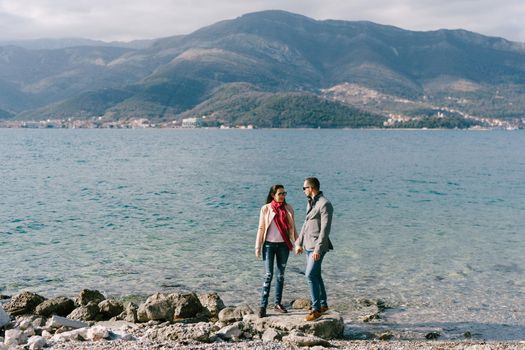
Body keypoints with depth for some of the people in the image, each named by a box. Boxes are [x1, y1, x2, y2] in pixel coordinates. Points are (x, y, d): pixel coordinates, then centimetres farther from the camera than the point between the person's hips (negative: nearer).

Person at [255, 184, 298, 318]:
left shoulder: (288, 208, 3)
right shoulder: (266, 209, -3)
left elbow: (292, 227, 8)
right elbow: (261, 228, -1)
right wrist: (258, 247, -2)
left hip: (283, 245, 3)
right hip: (269, 245, -3)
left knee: (281, 275, 9)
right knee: (268, 275, -7)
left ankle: (278, 303, 20)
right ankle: (263, 306, -3)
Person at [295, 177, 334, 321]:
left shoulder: (325, 204, -16)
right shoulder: (310, 203, 12)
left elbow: (325, 229, -20)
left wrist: (318, 249, -23)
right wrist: (299, 243, 20)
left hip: (317, 246, -9)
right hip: (308, 245, 9)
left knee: (311, 275, -13)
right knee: (315, 275, 14)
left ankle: (316, 309, -6)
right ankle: (323, 304, 25)